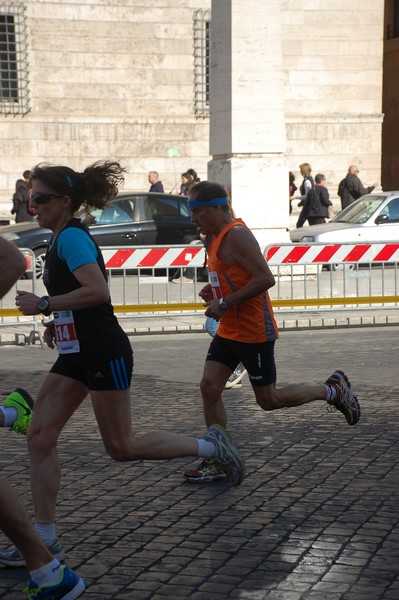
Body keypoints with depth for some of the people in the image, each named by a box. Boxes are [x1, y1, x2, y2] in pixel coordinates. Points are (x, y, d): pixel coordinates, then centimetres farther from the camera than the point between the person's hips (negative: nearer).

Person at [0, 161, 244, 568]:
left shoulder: (71, 236, -16)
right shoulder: (62, 238, 14)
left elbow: (98, 291, -29)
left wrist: (43, 305, -22)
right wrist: (59, 321, 15)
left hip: (103, 354, -10)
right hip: (76, 353, 10)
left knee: (122, 447, 0)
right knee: (39, 436, 2)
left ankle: (209, 447, 17)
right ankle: (45, 540, 5)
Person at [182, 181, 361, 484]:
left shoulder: (236, 235, -19)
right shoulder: (218, 236, 13)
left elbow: (265, 279, -26)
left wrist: (225, 304, -24)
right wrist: (215, 292, 8)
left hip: (254, 332, -9)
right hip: (229, 331, 9)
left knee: (269, 399, 2)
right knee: (209, 387, 0)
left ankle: (334, 390, 19)